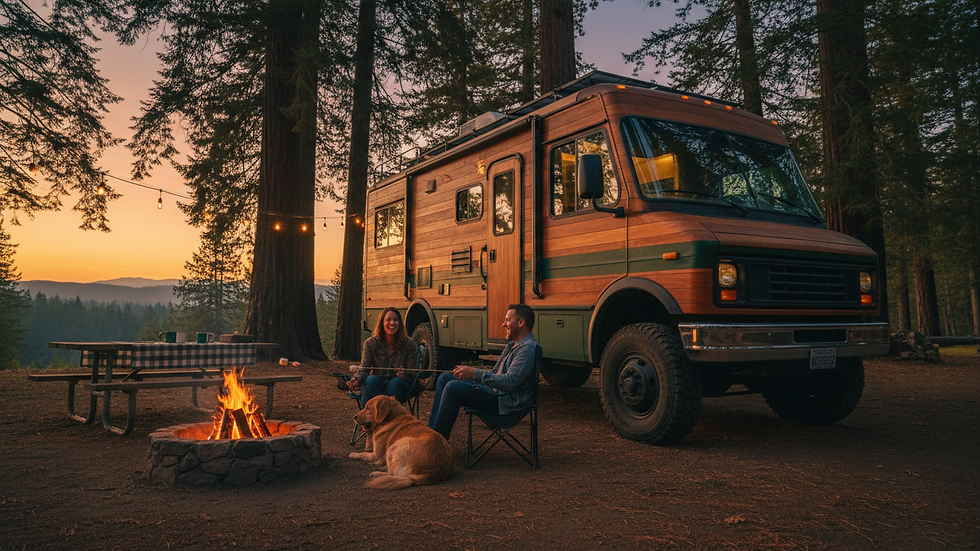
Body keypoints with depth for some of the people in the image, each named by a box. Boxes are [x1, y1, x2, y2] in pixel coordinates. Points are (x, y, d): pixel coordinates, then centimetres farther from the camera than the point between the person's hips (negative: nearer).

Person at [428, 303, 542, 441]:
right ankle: (432, 430, 1)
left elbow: (511, 382, -27)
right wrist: (469, 372, 6)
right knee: (445, 378, 6)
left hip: (506, 402, -11)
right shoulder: (512, 346, 18)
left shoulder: (529, 348, -16)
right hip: (496, 393, 11)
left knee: (453, 387, -24)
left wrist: (475, 373, -24)